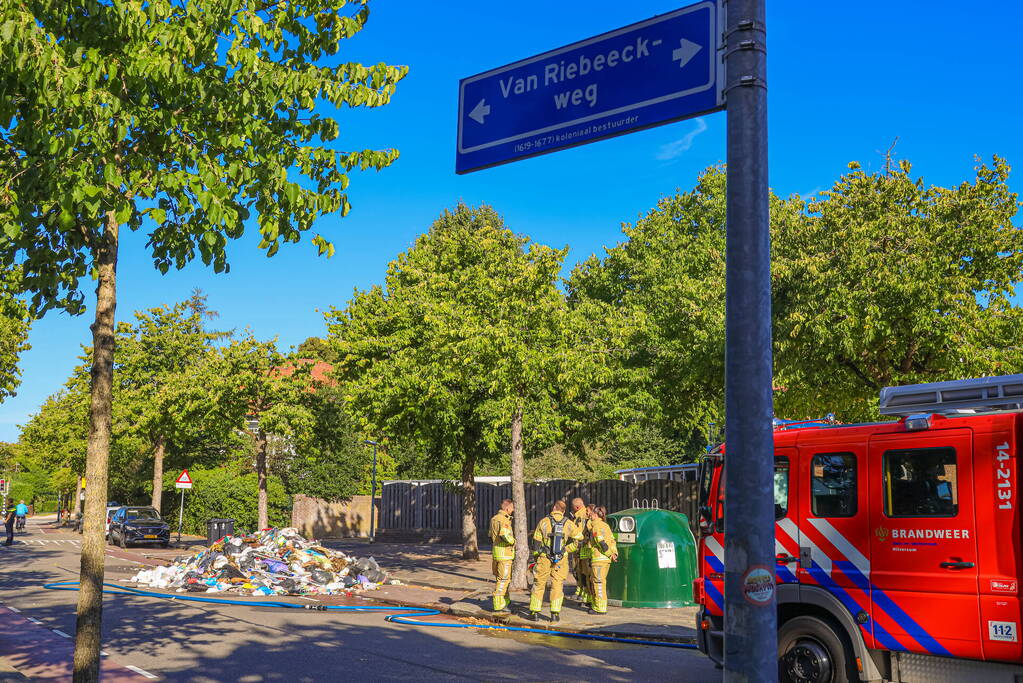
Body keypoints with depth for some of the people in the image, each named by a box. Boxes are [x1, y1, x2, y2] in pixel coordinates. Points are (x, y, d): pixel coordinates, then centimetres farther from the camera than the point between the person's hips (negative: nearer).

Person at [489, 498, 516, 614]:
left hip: (496, 552, 10)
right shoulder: (504, 519, -16)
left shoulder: (494, 519, 15)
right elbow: (504, 535, -29)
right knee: (503, 580, -4)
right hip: (504, 553, -10)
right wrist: (513, 541, -12)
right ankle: (498, 607, 0)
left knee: (503, 579, 19)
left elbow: (491, 537, 22)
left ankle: (505, 602, 27)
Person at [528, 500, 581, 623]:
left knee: (538, 585, 10)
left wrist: (536, 558, 13)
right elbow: (578, 539, 2)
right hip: (561, 560, 1)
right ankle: (555, 614, 5)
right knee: (557, 586, 9)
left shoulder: (544, 522, -3)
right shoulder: (568, 523, -1)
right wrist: (566, 549, 9)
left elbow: (536, 542, 1)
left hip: (544, 559, -1)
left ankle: (534, 612, 12)